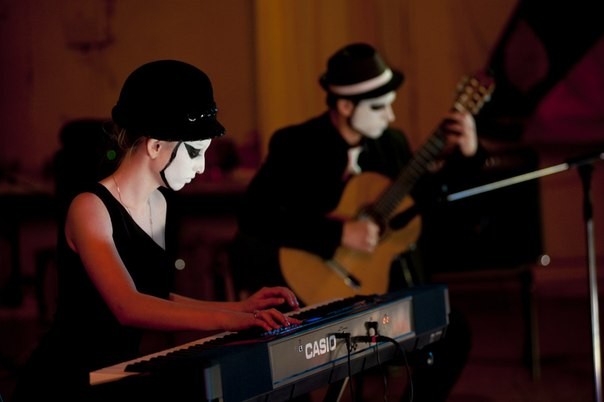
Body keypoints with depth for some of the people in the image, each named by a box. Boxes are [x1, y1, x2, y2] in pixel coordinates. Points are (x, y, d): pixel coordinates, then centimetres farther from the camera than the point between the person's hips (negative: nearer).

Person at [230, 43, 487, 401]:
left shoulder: (392, 141, 3)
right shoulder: (295, 145, -13)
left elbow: (427, 204, 13)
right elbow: (254, 217, -25)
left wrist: (466, 154, -2)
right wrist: (338, 233, -29)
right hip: (315, 283, -4)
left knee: (452, 333, -13)